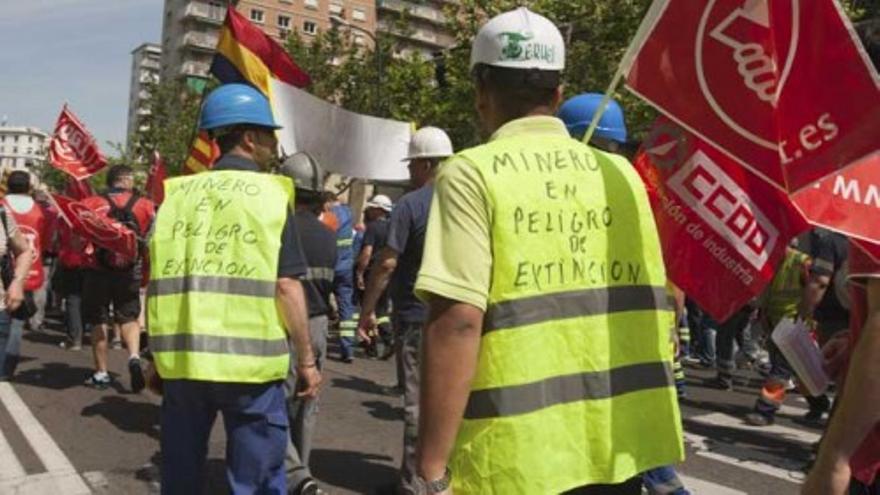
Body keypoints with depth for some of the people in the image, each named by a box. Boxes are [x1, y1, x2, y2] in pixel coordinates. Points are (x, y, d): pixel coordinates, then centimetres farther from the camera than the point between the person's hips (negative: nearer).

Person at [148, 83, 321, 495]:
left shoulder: (177, 193, 7)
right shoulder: (269, 193, -5)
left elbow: (157, 283, 8)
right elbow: (286, 286, -11)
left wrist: (160, 353, 19)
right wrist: (306, 360, -3)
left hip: (180, 360, 5)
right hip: (250, 361, -4)